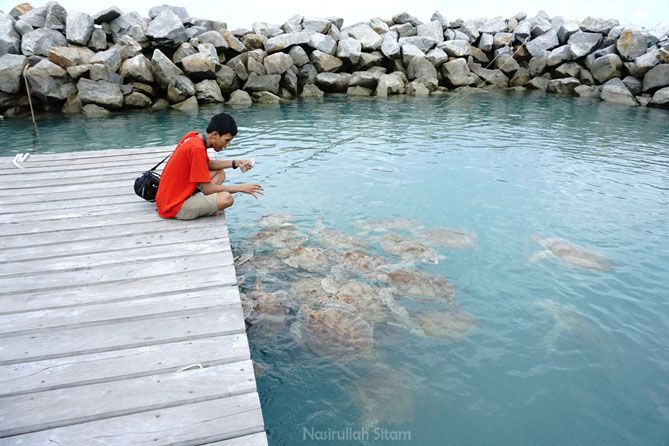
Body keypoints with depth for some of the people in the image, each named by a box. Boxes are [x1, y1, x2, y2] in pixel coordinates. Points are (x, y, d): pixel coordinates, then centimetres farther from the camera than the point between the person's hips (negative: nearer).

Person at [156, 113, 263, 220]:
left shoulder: (194, 137, 4)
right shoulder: (197, 148, -22)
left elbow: (208, 164, 21)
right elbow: (207, 189, -19)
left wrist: (235, 163, 9)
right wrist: (241, 188, -11)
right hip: (174, 208, -10)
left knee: (219, 173, 17)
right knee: (226, 198, -27)